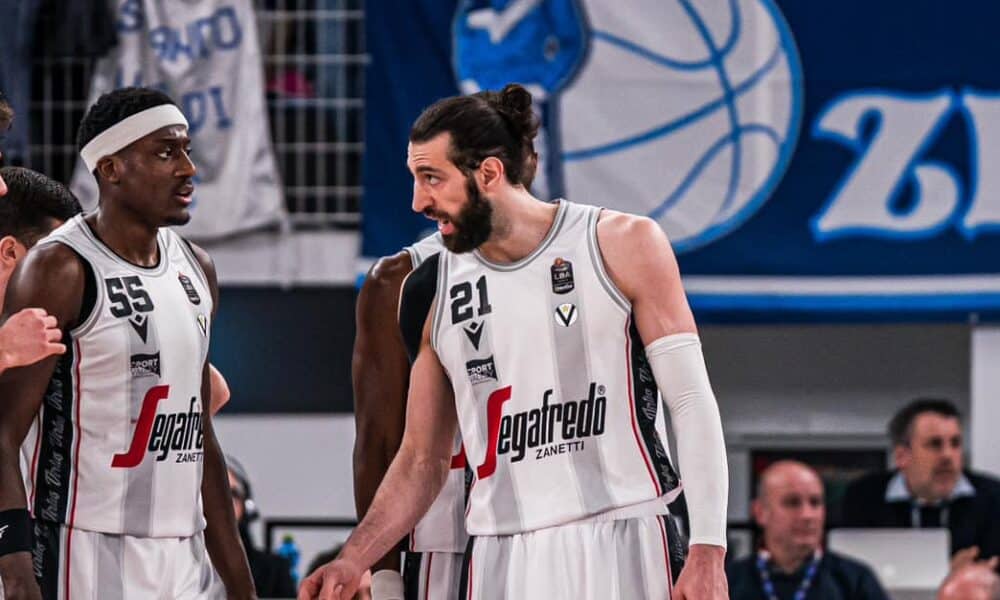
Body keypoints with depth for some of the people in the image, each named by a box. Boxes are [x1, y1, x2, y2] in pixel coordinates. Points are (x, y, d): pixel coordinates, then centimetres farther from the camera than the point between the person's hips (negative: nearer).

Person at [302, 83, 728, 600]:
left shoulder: (623, 247, -1)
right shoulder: (434, 291, 10)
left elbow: (692, 402, -3)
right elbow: (421, 462, 15)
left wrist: (707, 551, -11)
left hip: (620, 547, -3)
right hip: (501, 558, 3)